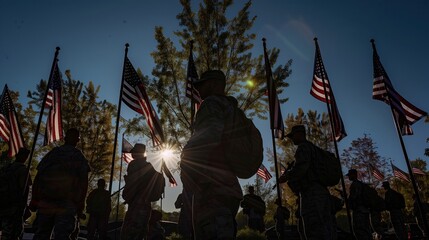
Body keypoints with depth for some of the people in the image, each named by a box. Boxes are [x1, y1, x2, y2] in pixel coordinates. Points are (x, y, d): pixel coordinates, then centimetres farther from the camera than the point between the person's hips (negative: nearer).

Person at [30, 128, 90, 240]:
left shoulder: (52, 153, 13)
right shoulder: (80, 157, 6)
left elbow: (38, 177, 7)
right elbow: (84, 182, -3)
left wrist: (34, 199, 10)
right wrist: (81, 203, 0)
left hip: (45, 201, 3)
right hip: (67, 204, -2)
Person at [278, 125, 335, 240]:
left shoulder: (303, 147, -3)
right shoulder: (313, 148, 27)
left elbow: (301, 167, -19)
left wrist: (286, 177, -6)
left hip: (311, 192, -10)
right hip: (322, 191, 10)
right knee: (326, 230, 8)